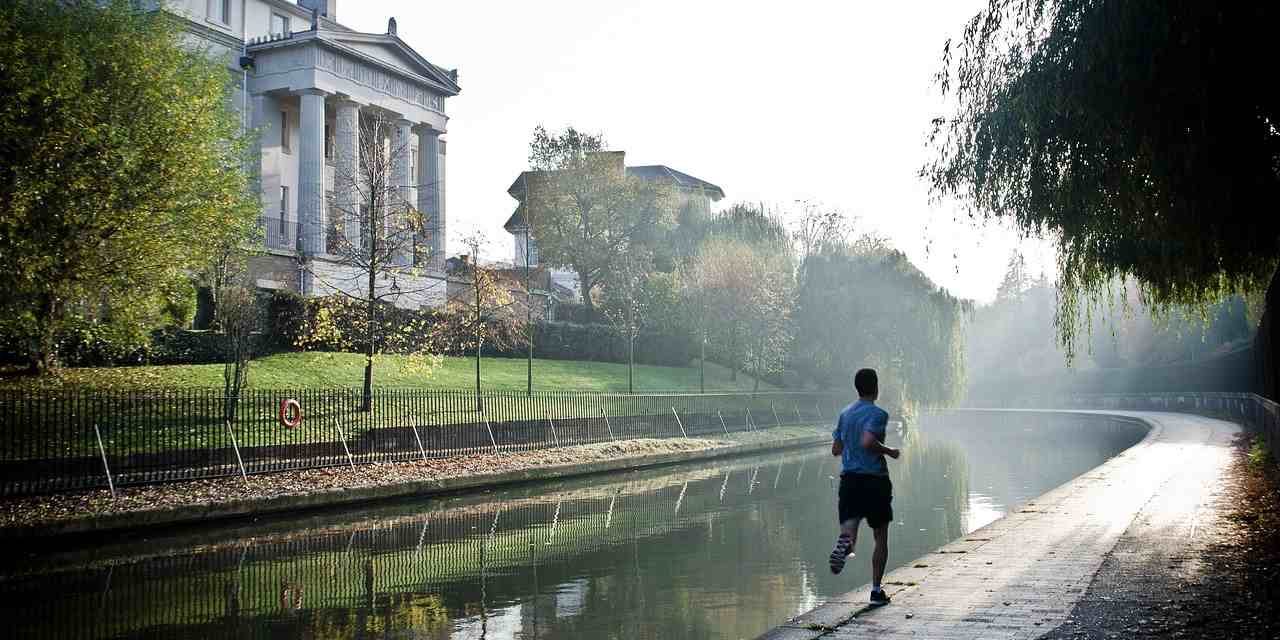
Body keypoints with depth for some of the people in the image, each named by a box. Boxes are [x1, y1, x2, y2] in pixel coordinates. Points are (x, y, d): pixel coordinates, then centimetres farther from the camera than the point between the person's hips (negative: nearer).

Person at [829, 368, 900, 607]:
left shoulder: (844, 414, 10)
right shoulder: (878, 414, -9)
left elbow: (836, 449, 12)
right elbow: (867, 442, -24)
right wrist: (889, 451, -9)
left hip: (849, 479, 4)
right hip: (875, 479, -4)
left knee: (848, 529, -3)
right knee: (881, 537, 10)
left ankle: (844, 543, -40)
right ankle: (876, 590, 11)